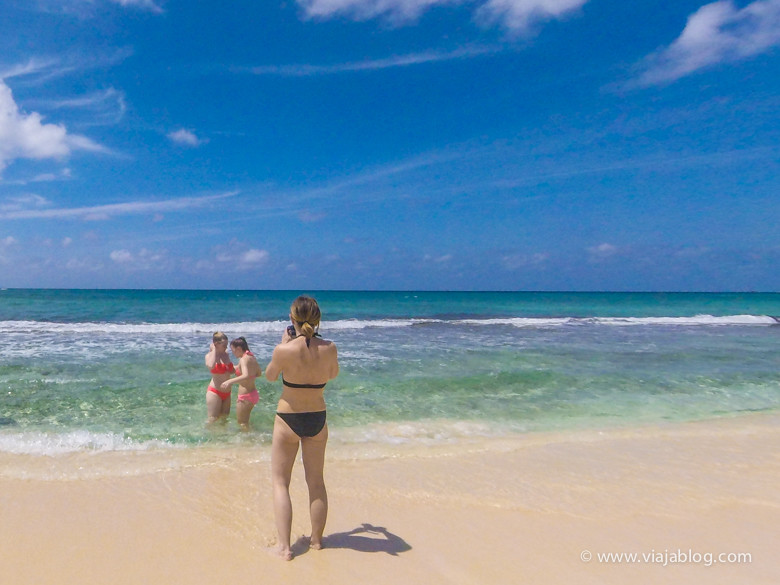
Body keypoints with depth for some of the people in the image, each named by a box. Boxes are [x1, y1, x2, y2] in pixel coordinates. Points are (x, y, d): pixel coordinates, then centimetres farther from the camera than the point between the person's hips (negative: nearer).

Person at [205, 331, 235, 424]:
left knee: (224, 418, 18)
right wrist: (214, 350, -24)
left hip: (226, 393, 6)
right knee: (213, 420, -1)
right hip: (215, 392, -6)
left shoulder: (226, 354, 5)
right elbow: (211, 366, -37)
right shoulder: (210, 355, -12)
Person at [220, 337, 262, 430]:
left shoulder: (243, 359, -20)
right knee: (244, 421, 24)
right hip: (253, 393, 9)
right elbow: (259, 373, 17)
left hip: (245, 397, -9)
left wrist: (229, 381, -45)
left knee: (242, 423, 6)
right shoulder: (251, 357, 6)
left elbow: (246, 376, -36)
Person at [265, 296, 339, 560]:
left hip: (287, 419, -3)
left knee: (280, 481, 11)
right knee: (316, 482, 18)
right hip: (318, 419, 3)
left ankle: (284, 546, 8)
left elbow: (270, 376, 0)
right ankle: (316, 539, 31)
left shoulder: (284, 350, -20)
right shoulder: (329, 348, -13)